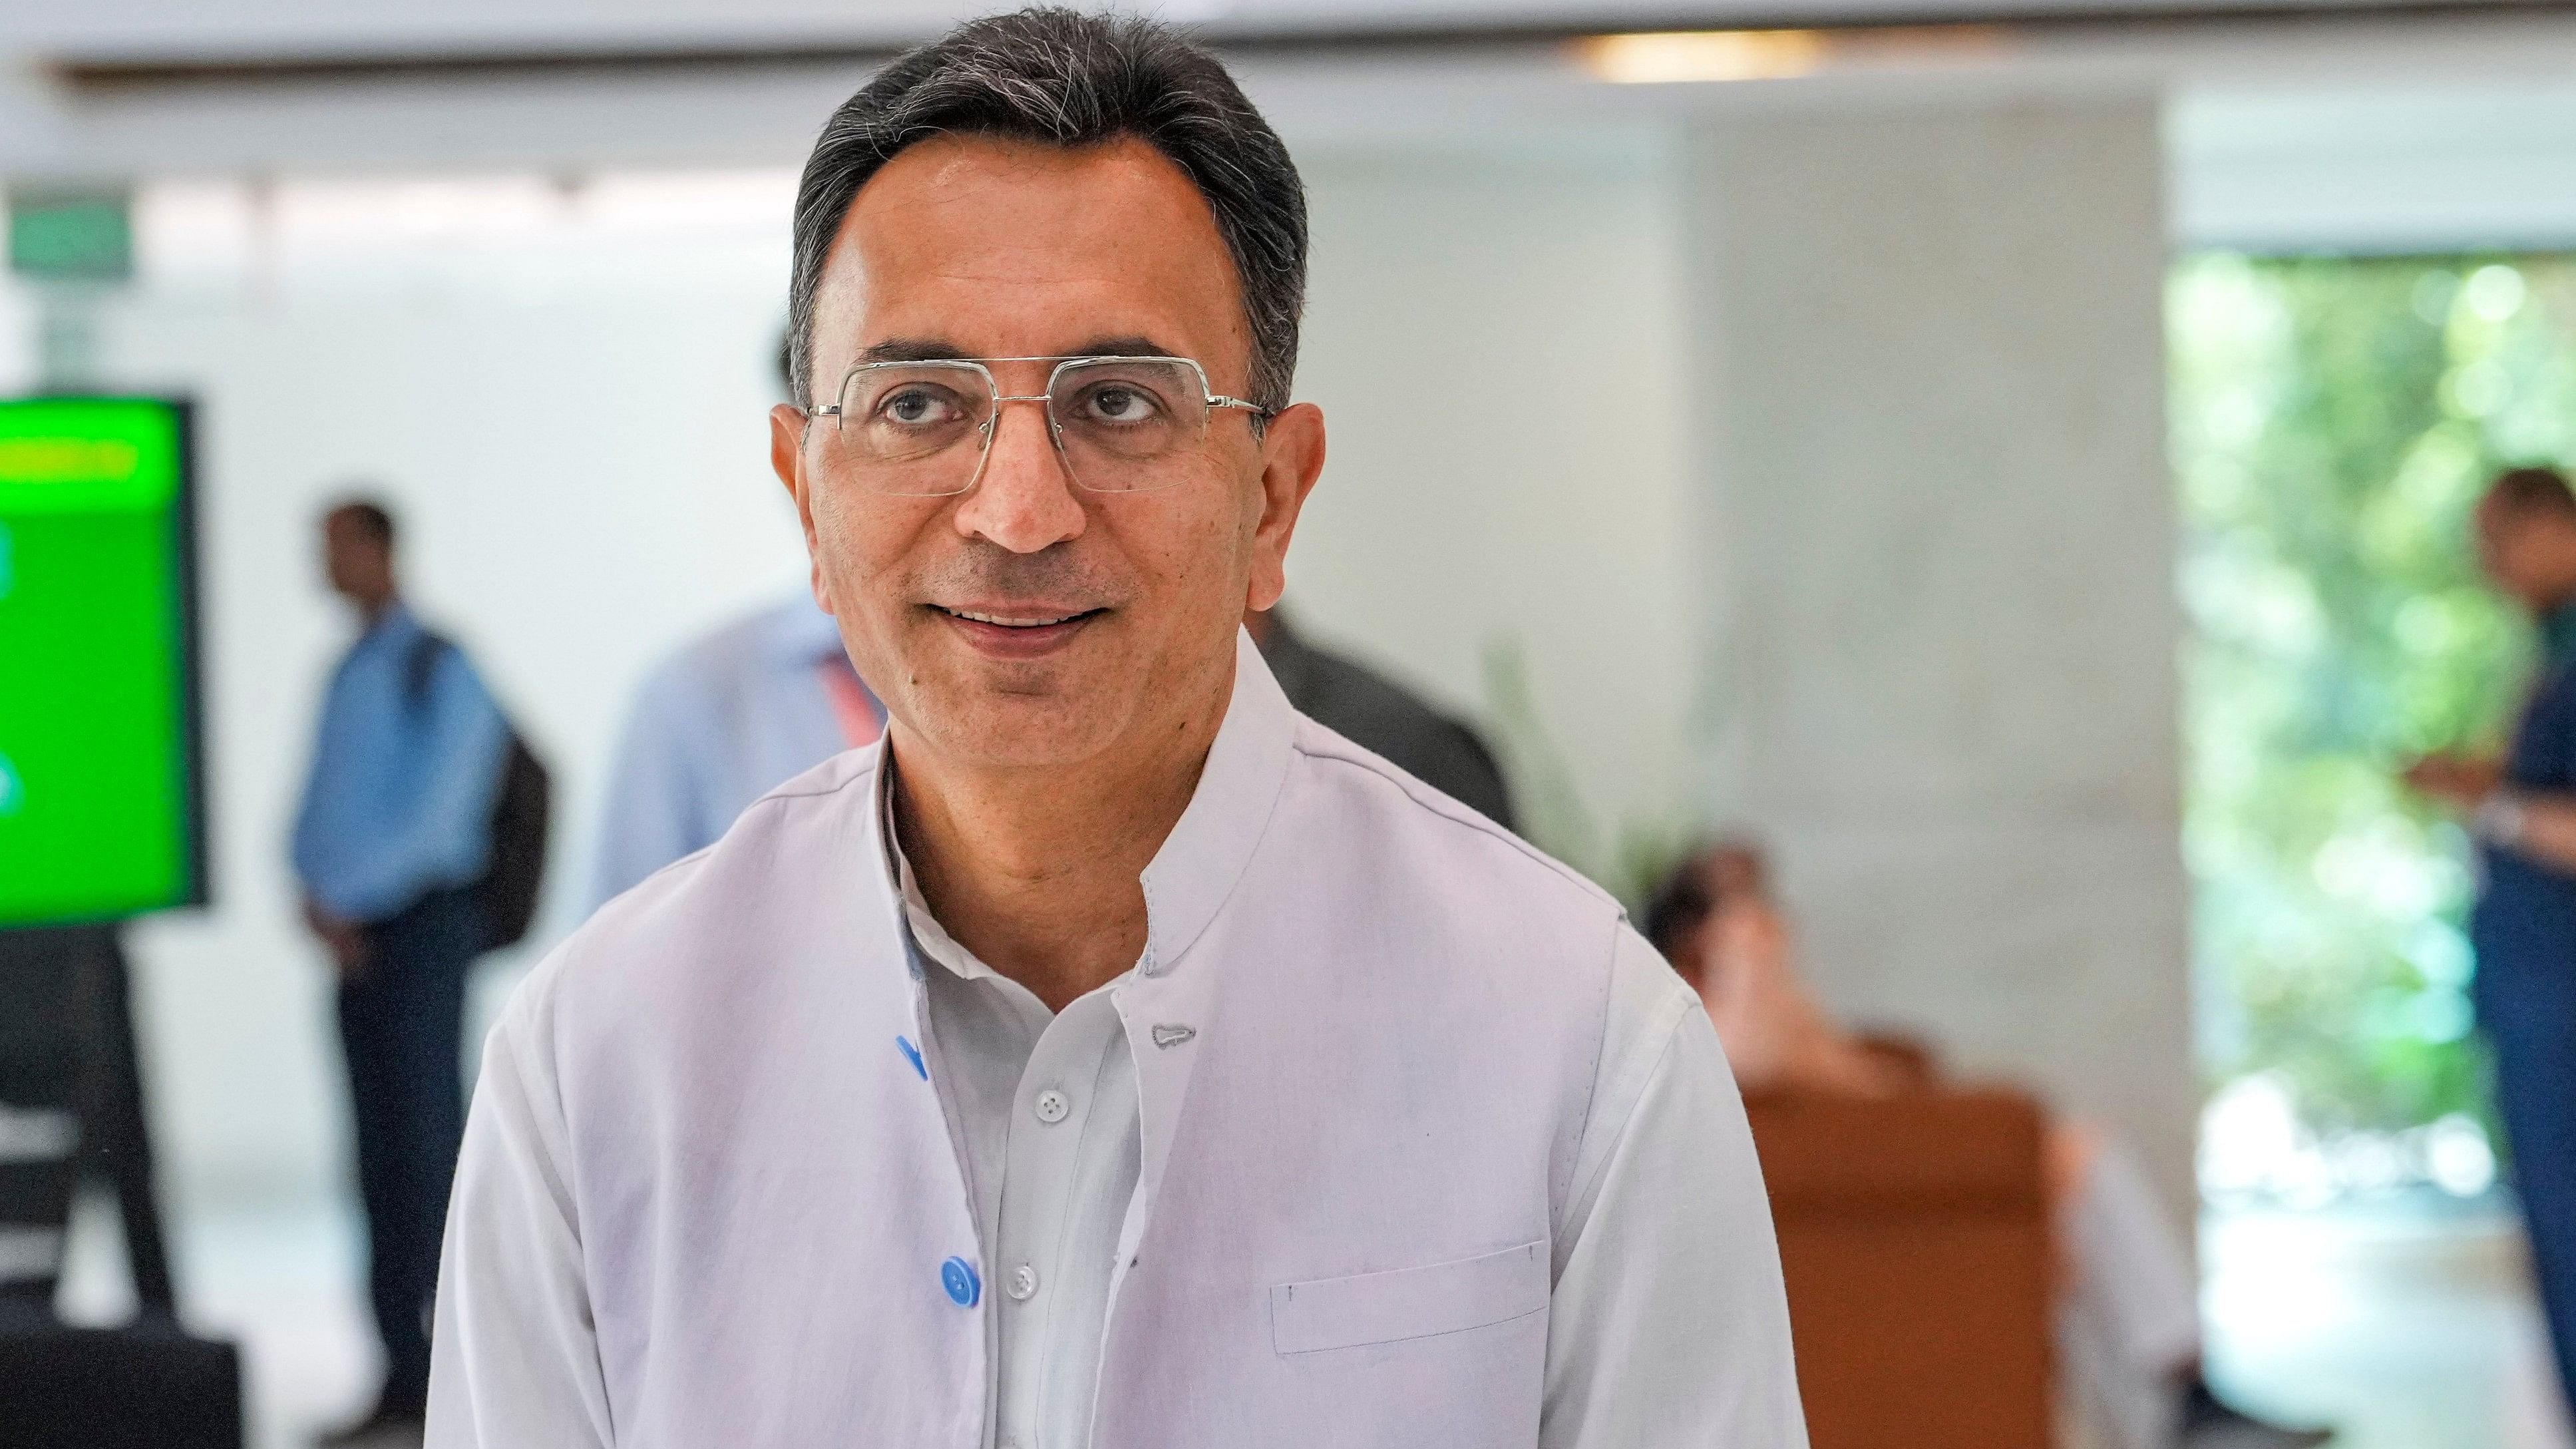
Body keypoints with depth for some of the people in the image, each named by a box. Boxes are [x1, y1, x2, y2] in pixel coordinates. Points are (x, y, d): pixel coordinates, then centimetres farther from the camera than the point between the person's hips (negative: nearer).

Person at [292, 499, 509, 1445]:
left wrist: (343, 895, -16)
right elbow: (317, 817, 14)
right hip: (357, 937, 8)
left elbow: (435, 816, -16)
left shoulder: (442, 669, -8)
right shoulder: (348, 674, 16)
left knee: (427, 1145, -9)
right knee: (379, 1154, 7)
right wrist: (318, 898, -5)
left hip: (423, 924, -8)